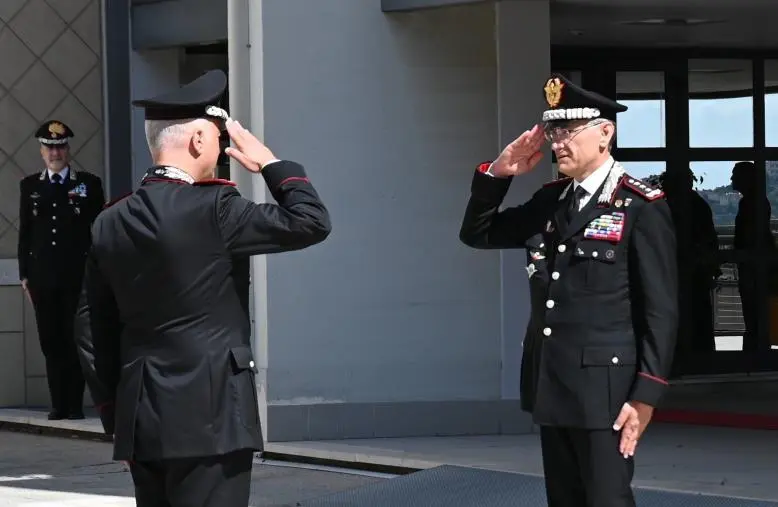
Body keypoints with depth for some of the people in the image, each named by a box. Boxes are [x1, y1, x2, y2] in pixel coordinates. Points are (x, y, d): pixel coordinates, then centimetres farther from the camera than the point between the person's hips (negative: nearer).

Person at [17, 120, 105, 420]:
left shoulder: (89, 184, 4)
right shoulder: (29, 186, 12)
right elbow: (25, 232, 12)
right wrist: (25, 274, 7)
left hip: (77, 276, -2)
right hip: (43, 277, 3)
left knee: (75, 340, -2)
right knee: (51, 343, 4)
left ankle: (75, 404, 2)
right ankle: (58, 404, 9)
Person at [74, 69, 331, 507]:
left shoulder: (111, 223, 8)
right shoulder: (212, 210, -12)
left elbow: (94, 330, 12)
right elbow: (312, 222, -11)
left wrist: (114, 413, 19)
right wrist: (271, 163, 4)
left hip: (140, 421, 7)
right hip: (208, 416, -7)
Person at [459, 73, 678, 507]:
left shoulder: (642, 207, -9)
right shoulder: (550, 201, 12)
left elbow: (661, 310, -11)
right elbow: (477, 234, 17)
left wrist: (646, 395, -16)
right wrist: (497, 174, 0)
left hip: (604, 390, -7)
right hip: (551, 386, 7)